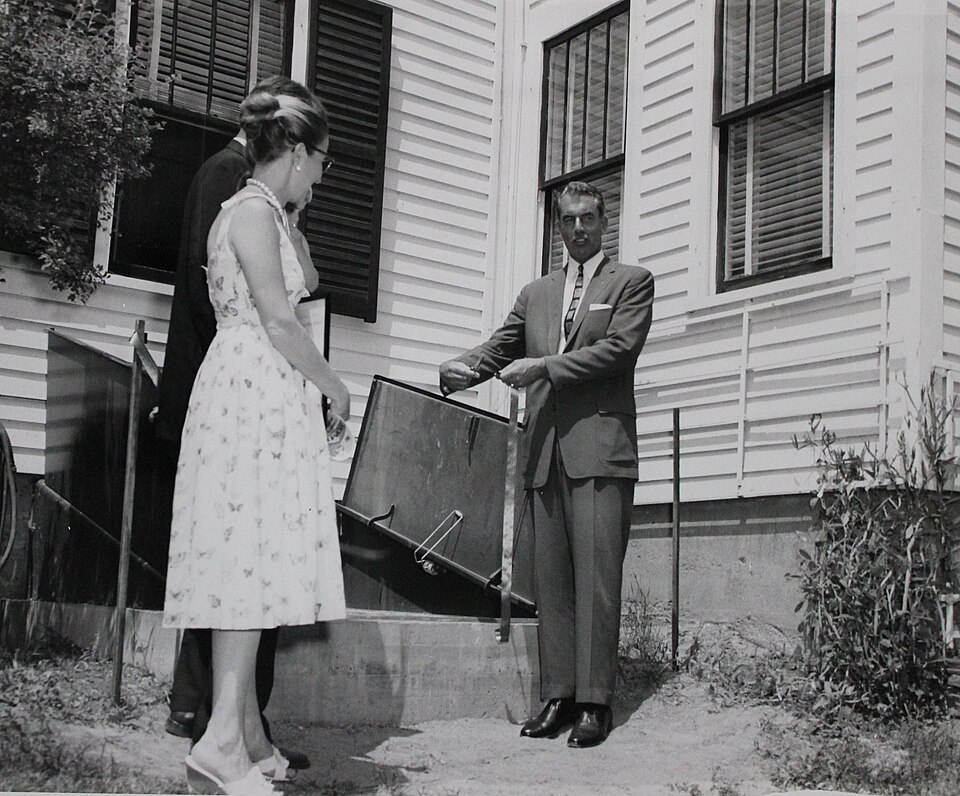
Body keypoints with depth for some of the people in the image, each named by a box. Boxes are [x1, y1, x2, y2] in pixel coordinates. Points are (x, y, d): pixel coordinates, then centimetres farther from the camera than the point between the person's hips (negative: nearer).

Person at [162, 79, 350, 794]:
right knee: (253, 550, -14)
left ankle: (247, 734, 11)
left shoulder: (261, 212, 21)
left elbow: (299, 286, 29)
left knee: (249, 558, 7)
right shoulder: (254, 211, -9)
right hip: (254, 393, -10)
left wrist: (294, 218, 25)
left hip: (261, 397, 10)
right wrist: (332, 383, -6)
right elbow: (279, 322, -15)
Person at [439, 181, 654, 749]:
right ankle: (559, 697, 8)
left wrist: (543, 366, -12)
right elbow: (501, 346, 18)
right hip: (545, 452, 5)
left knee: (596, 578, -8)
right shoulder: (535, 294, 24)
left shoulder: (632, 282, 9)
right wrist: (464, 368, -4)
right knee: (552, 580, 4)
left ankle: (595, 702, -5)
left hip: (600, 449, -5)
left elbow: (619, 347, -6)